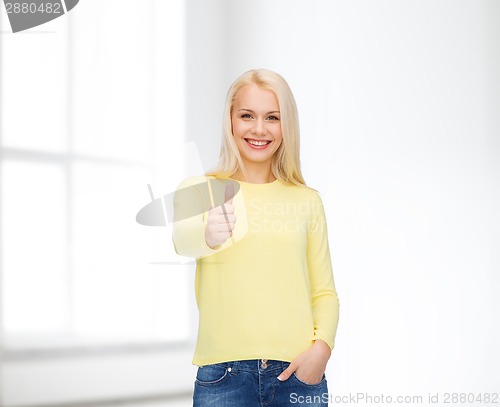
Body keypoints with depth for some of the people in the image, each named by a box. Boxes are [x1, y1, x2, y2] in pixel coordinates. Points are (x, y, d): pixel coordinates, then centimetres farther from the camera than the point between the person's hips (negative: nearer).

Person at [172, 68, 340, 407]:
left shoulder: (307, 200, 10)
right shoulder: (199, 191, 4)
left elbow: (324, 293, 10)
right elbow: (178, 239, -17)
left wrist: (322, 346, -8)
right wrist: (205, 236, -39)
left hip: (298, 373, 2)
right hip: (223, 374, -2)